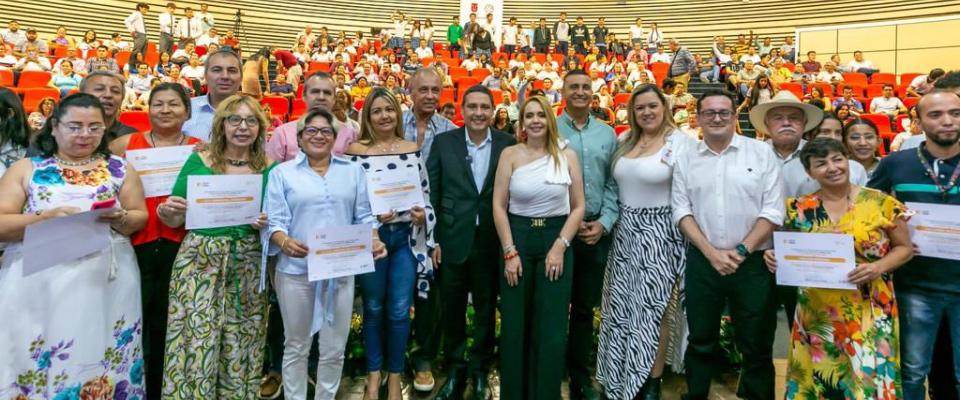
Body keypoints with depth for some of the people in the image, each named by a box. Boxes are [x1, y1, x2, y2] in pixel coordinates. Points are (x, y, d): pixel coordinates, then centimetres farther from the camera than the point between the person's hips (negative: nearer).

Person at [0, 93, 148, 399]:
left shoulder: (119, 169, 10)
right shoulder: (26, 169, 6)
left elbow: (140, 217, 9)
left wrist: (120, 218, -12)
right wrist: (46, 217, -16)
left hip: (107, 282, 1)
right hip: (37, 284, 0)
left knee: (102, 364, 2)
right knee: (38, 366, 1)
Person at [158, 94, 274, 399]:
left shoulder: (271, 168, 4)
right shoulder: (198, 162, 1)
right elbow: (175, 220, 5)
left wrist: (268, 223, -9)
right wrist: (166, 211, -16)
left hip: (248, 265, 1)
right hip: (199, 261, -1)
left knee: (241, 343, 9)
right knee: (197, 339, -1)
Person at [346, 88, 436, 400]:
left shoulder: (413, 149, 5)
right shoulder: (355, 151, -2)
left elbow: (425, 194, 8)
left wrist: (422, 215, -11)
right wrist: (372, 215, -18)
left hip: (406, 237, 2)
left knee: (399, 311, 4)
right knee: (373, 309, 12)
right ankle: (374, 373, 29)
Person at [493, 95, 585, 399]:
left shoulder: (567, 156, 2)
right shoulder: (510, 154, -1)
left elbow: (578, 207, 1)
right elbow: (499, 206, -3)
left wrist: (560, 246, -9)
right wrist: (510, 252, -9)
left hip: (556, 241, 0)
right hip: (518, 240, 0)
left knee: (552, 329, 4)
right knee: (515, 326, 8)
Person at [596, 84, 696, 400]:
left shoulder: (682, 142, -10)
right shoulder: (625, 141, 10)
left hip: (660, 233, -6)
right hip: (625, 231, 6)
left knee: (654, 306, 3)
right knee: (622, 305, 11)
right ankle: (622, 375, 28)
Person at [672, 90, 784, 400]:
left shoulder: (761, 152, 0)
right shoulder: (686, 159, 6)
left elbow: (773, 210, -4)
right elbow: (681, 211, 2)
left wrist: (741, 250, -11)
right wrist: (711, 252, -8)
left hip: (752, 262, -1)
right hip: (702, 262, 2)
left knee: (756, 345, 8)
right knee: (701, 341, 13)